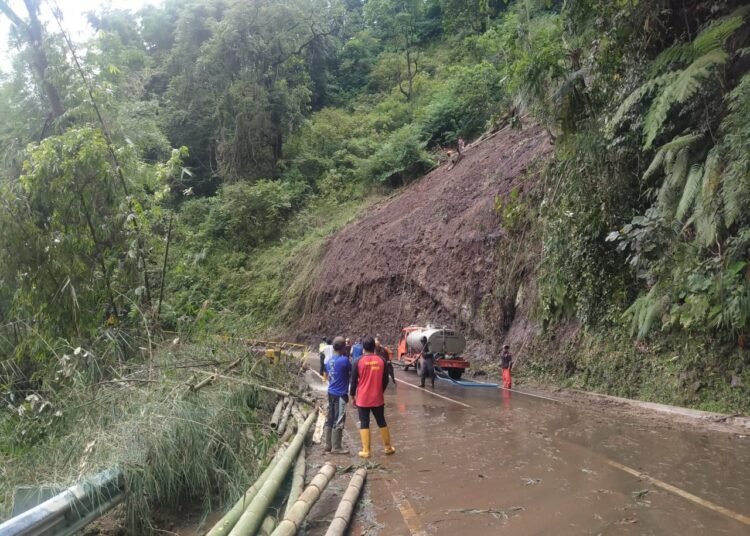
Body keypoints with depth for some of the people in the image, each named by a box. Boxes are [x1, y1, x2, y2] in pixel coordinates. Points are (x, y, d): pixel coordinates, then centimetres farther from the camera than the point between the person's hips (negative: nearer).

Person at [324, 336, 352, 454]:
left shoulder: (330, 360, 6)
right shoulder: (344, 360, -18)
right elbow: (352, 373, -4)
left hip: (331, 392, 8)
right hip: (340, 394, -8)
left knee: (330, 419, 13)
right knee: (338, 421, 0)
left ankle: (328, 445, 21)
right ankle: (336, 447, 6)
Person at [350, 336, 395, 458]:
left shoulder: (358, 362, -10)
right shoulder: (381, 361, -3)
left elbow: (354, 381, -5)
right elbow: (386, 380, 5)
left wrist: (352, 396, 7)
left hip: (362, 399, -2)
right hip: (377, 398, 2)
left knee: (364, 424, 5)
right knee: (382, 422, 15)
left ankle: (366, 451, 4)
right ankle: (388, 447, 25)